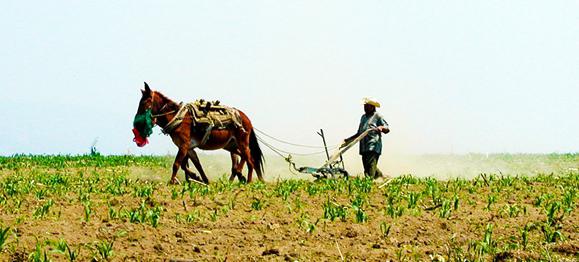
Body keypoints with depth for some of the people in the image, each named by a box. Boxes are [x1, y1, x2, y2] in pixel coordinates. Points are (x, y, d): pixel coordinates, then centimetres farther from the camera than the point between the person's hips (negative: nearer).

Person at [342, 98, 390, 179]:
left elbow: (387, 129, -4)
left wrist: (381, 128, -25)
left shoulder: (377, 116, 3)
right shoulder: (363, 117, 24)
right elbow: (359, 133, 29)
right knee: (367, 169, 7)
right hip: (364, 147, 7)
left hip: (373, 147, -7)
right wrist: (348, 140, 26)